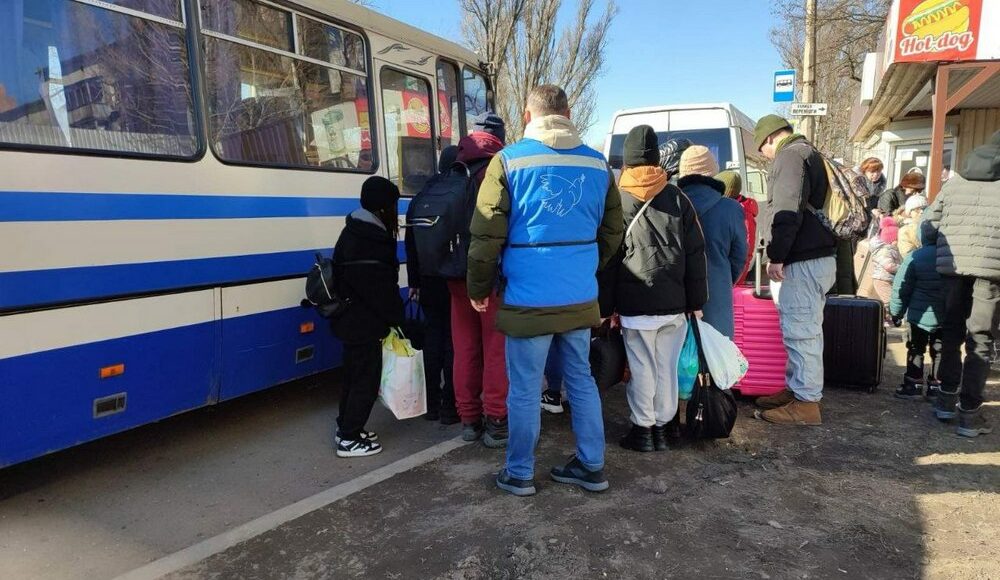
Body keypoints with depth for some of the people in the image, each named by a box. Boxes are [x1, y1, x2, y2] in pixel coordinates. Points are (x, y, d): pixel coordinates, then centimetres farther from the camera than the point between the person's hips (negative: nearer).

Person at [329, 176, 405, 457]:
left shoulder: (354, 233, 11)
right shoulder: (370, 241, -21)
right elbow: (381, 290, -20)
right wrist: (398, 317, -8)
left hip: (351, 319, 10)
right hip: (364, 323, -10)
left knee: (354, 374, 19)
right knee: (366, 379, 0)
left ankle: (346, 427, 31)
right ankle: (349, 439, 9)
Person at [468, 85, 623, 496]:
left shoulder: (510, 160, -7)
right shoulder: (597, 163, 7)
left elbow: (487, 235, -8)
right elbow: (612, 233, 14)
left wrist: (479, 288, 5)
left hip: (529, 300, -4)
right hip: (580, 299, 5)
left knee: (524, 390, 8)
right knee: (581, 381, 17)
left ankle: (519, 474, 22)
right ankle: (591, 466, 28)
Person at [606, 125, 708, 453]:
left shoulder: (616, 201, 1)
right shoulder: (678, 199, 7)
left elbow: (607, 258, -1)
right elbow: (696, 255, 7)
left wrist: (607, 305, 3)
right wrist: (696, 302, 12)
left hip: (635, 304, -2)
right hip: (674, 303, 3)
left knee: (642, 369, 5)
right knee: (667, 368, 10)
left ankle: (643, 429, 13)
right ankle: (662, 426, 20)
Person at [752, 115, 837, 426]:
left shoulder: (790, 156, -9)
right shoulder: (808, 154, 23)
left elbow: (787, 212, -21)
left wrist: (776, 256, -19)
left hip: (801, 261, -11)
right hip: (814, 256, 11)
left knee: (800, 331, -7)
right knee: (801, 329, 16)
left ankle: (806, 403, -1)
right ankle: (797, 389, 26)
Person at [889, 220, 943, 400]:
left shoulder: (916, 257, -14)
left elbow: (901, 288, -9)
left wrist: (896, 312, 3)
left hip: (921, 314, -2)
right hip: (947, 316, 3)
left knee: (916, 348, 10)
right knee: (939, 350, 13)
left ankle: (914, 384, 11)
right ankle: (936, 386, 19)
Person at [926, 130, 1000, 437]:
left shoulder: (955, 181, 15)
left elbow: (930, 221, 15)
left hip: (951, 265, 3)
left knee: (951, 332, 17)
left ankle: (947, 398, 23)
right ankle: (969, 412, 5)